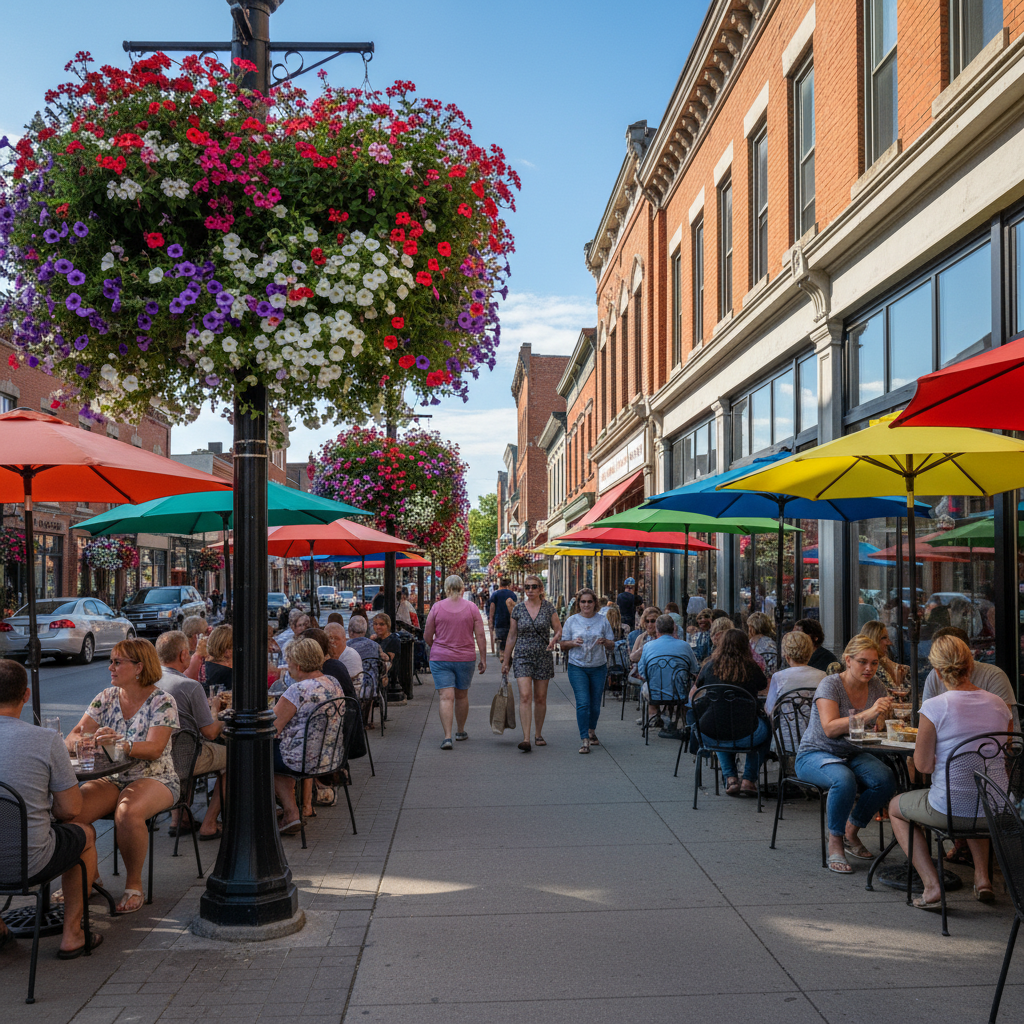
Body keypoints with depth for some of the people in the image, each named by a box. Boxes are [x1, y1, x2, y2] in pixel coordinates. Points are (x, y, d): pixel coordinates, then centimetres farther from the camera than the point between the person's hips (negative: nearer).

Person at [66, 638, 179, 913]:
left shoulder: (162, 702, -8)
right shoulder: (106, 698, 7)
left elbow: (154, 749, -19)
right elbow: (72, 737, 3)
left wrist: (120, 743, -36)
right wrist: (82, 741, -22)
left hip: (153, 779, -5)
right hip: (111, 778, 5)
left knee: (128, 813, -36)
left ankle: (134, 885, -12)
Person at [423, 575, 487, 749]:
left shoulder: (437, 607, -4)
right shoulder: (472, 607, -2)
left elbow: (427, 636, 1)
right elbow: (480, 636, -4)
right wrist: (483, 659, 3)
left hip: (440, 658, -2)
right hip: (465, 659, 2)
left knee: (445, 697, -5)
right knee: (462, 696, 17)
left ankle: (447, 736, -15)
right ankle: (460, 731, 33)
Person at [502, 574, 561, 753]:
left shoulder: (548, 607, 1)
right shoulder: (518, 609, 1)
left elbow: (559, 630, 3)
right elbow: (512, 636, 7)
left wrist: (554, 640, -19)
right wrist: (505, 660, 9)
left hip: (543, 657, 1)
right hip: (522, 657, -1)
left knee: (540, 698, 8)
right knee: (525, 696, -13)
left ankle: (538, 735, 25)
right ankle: (526, 739, -17)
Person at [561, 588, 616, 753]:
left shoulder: (603, 620, 4)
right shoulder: (571, 621, 2)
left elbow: (612, 644, 6)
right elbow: (563, 645, 6)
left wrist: (604, 642, -16)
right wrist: (574, 643, -15)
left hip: (598, 667, 2)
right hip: (577, 667, -2)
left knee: (595, 704, 10)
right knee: (583, 703, -12)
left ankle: (592, 730, 34)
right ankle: (584, 739, -9)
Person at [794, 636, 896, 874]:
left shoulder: (876, 686, 2)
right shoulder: (830, 685, -15)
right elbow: (830, 729, -28)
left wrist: (884, 715, -18)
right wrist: (868, 714, -37)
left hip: (854, 754, 6)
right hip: (815, 754, -6)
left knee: (886, 780, -24)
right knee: (844, 780, -37)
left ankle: (851, 830, 0)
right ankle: (835, 841, -14)